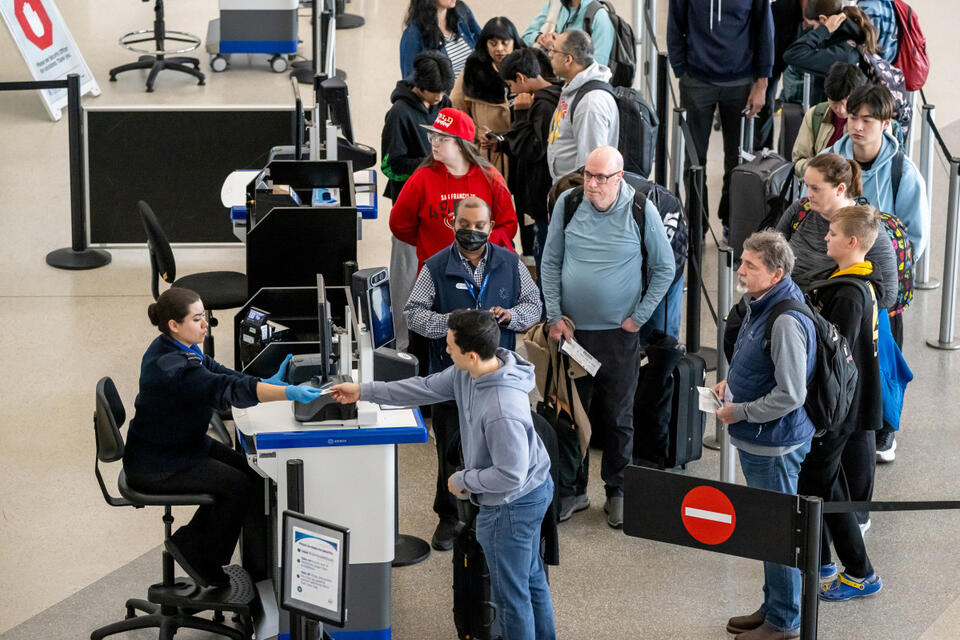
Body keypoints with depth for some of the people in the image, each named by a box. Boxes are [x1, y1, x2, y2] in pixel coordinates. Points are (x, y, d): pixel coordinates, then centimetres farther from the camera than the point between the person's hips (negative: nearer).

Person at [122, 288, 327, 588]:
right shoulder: (170, 366, -31)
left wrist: (268, 384, -16)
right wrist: (288, 393, -48)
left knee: (249, 471, 2)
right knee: (239, 485, -13)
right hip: (156, 467, -10)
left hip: (182, 444, 10)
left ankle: (191, 540, 12)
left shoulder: (181, 349, 2)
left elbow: (219, 374, 2)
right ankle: (205, 561, 4)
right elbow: (225, 389, -40)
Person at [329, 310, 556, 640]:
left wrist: (462, 480, -15)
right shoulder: (469, 373, -10)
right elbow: (428, 387, 5)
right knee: (531, 577, 27)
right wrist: (365, 392, 8)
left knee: (510, 593, 10)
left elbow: (510, 476, -31)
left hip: (512, 506, -10)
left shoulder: (503, 411, -38)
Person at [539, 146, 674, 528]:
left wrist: (639, 317, -3)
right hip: (572, 329, 2)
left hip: (619, 333, -2)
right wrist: (555, 317, -1)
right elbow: (550, 263, 5)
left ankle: (618, 492, 23)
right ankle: (570, 491, 21)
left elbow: (664, 269, 1)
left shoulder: (641, 211, -9)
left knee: (619, 417, 9)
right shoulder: (567, 204, -2)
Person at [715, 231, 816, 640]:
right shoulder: (760, 305, 4)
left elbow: (789, 396, -26)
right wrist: (731, 382, 6)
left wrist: (738, 412, -17)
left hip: (775, 446, -10)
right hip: (756, 441, 10)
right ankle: (772, 607, 34)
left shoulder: (786, 322, -26)